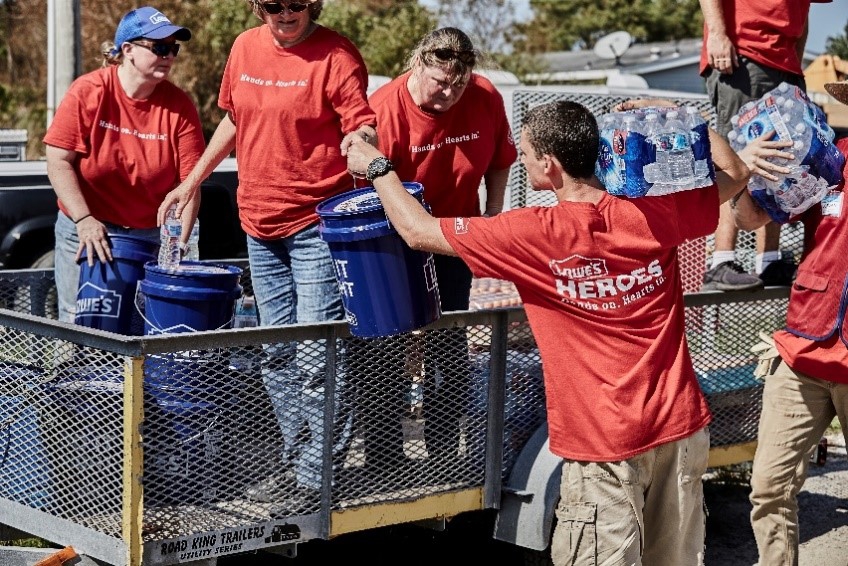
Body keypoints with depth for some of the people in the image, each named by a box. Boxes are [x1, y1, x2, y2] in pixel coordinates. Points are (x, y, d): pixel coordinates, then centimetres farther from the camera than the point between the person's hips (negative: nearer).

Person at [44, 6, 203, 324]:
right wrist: (85, 220, -20)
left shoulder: (179, 106, -6)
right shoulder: (87, 92, -9)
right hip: (86, 232, -1)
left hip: (152, 237, 1)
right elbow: (58, 163, -10)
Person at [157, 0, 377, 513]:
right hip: (260, 221, 7)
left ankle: (317, 475, 2)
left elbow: (362, 127, -15)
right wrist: (192, 182, 21)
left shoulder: (336, 56, -12)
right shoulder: (246, 48, 7)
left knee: (315, 356, -8)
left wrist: (359, 143, -38)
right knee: (277, 354, 14)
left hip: (317, 224, -7)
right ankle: (294, 462, 27)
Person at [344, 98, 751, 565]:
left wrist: (378, 168, 10)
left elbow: (418, 232, -5)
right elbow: (735, 175, 16)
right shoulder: (654, 215, -3)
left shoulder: (537, 235, -15)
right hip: (681, 425, 5)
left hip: (606, 442, -5)